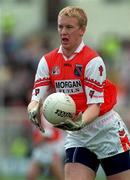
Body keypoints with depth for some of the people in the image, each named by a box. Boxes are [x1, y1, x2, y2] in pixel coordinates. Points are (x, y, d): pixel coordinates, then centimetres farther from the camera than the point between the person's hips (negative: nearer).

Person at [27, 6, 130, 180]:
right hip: (76, 136, 4)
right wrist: (34, 111, -29)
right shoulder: (48, 61, -1)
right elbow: (36, 98, -6)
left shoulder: (93, 60, -15)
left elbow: (95, 105, -20)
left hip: (106, 131, -4)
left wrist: (80, 123, -40)